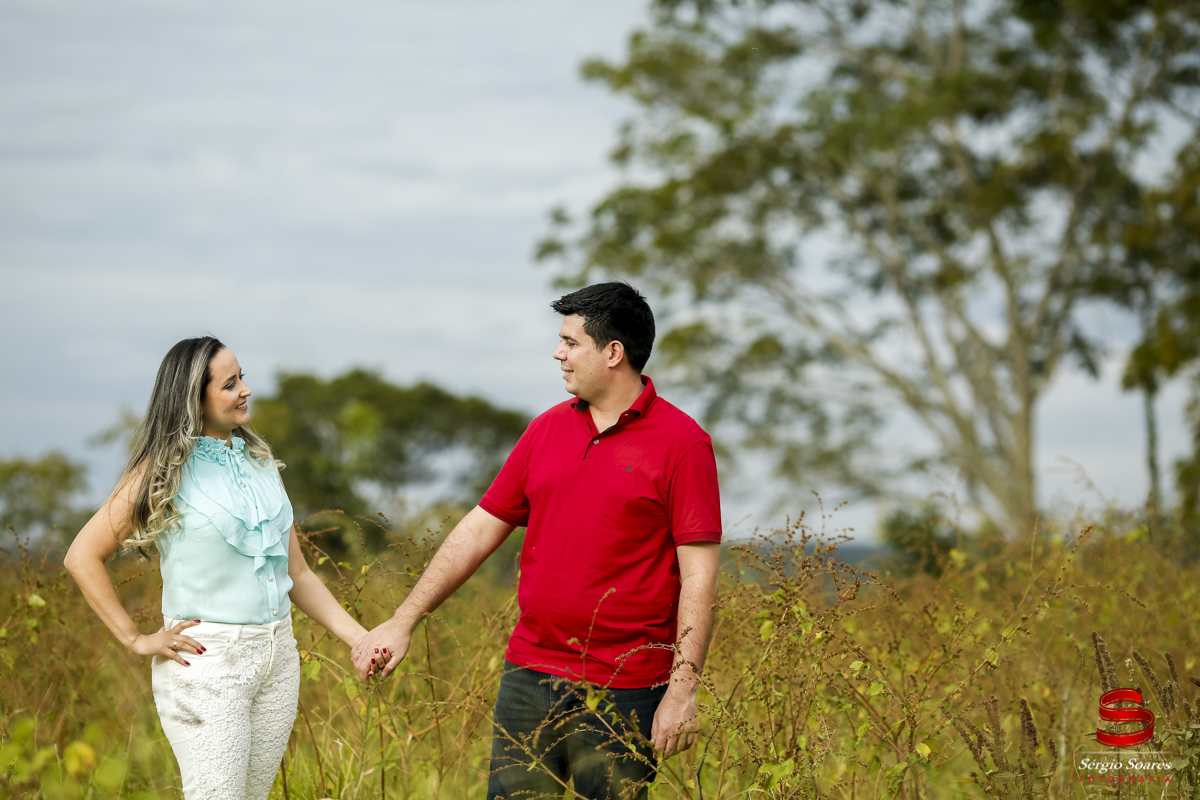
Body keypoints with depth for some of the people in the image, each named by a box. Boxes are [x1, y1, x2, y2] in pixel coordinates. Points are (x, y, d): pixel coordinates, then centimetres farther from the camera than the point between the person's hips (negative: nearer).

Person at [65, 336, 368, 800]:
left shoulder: (260, 462, 13)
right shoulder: (164, 470, -4)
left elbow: (297, 575, 14)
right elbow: (83, 557, -5)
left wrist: (361, 639, 3)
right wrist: (137, 640, -8)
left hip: (277, 657, 6)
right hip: (206, 658, -6)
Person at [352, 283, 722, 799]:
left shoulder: (681, 442, -7)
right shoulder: (548, 429, 10)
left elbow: (699, 576, -9)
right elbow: (481, 528, 15)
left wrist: (683, 690, -15)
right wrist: (402, 622, 13)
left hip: (620, 695, -5)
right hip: (528, 678, 5)